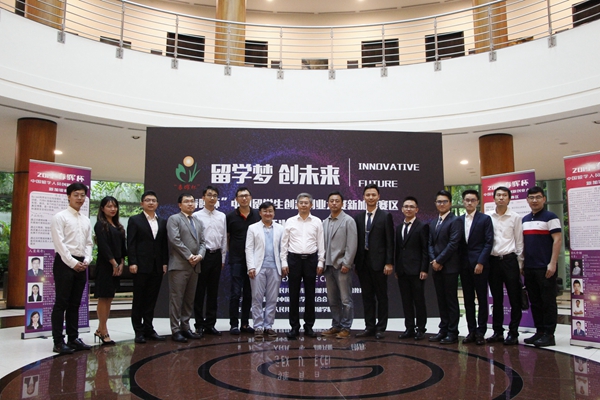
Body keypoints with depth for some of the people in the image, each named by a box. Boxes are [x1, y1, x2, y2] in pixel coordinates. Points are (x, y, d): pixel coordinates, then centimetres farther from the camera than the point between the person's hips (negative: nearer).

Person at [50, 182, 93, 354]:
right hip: (64, 263, -6)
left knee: (75, 304, 11)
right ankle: (58, 342, 0)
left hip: (81, 265, 6)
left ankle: (73, 338, 17)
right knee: (61, 303, -4)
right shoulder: (60, 217, -4)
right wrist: (72, 262, -14)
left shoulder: (86, 220, 15)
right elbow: (59, 243, -11)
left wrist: (86, 260, -1)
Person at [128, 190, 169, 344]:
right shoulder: (135, 220, 1)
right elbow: (131, 243, -5)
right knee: (139, 300, 4)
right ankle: (139, 331, 11)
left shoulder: (162, 222, 13)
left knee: (152, 300, 9)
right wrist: (132, 263, -12)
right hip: (141, 266, -4)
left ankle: (149, 329, 18)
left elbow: (164, 244, 11)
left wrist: (165, 263, 4)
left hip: (157, 267, 4)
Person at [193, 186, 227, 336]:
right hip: (202, 255, -4)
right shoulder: (197, 216, -3)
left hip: (216, 255, 4)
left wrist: (223, 258, 8)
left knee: (213, 291, 9)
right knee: (200, 291, 3)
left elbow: (224, 238, 11)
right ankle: (199, 325, 13)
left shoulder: (222, 216, 10)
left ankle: (210, 325, 18)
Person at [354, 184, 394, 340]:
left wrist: (389, 263, -12)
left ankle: (380, 328, 13)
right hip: (363, 262, 4)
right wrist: (355, 262, 5)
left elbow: (390, 241, -6)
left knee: (381, 296, 5)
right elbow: (356, 240, 9)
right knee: (367, 296, 9)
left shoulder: (386, 216, -1)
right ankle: (369, 327, 18)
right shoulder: (358, 217, 9)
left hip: (378, 262, -4)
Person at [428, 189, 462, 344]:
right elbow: (430, 244, 13)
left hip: (449, 266, -6)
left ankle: (452, 333, 7)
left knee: (451, 300, 0)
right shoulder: (433, 223, 17)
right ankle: (443, 330, 18)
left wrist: (439, 261, -14)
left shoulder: (455, 221, -6)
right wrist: (433, 260, -3)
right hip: (436, 266, 6)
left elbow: (453, 244, -14)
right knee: (441, 300, 11)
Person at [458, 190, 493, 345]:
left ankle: (481, 332, 9)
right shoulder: (459, 220, 11)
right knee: (468, 299, 7)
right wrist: (459, 263, 1)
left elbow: (489, 242, -6)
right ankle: (471, 331, 14)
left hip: (479, 264, -4)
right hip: (464, 265, 4)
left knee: (482, 299, 3)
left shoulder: (485, 219, 0)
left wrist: (481, 262, -14)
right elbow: (458, 243, 11)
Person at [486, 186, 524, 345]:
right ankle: (498, 331, 19)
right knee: (496, 299, 10)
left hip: (509, 260, -2)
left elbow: (519, 241, 3)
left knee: (514, 298, 1)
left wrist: (520, 263, 0)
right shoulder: (488, 217, 5)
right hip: (493, 260, 2)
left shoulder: (515, 217, 1)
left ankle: (513, 333, 10)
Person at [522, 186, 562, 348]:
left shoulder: (550, 217, -5)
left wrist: (552, 264, -17)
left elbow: (558, 240, -11)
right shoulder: (524, 219, 15)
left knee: (548, 301, 0)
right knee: (535, 302, 11)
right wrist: (522, 264, 12)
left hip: (545, 268, -6)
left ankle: (549, 334, 6)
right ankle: (539, 331, 19)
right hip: (529, 268, 7)